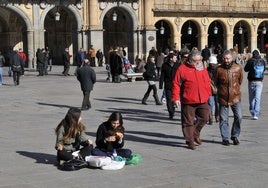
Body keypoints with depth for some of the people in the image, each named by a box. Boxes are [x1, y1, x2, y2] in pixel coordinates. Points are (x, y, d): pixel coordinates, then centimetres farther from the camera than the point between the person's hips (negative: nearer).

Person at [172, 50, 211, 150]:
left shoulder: (203, 69, 12)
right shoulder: (182, 69, -4)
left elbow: (207, 82, 20)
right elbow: (176, 84, -5)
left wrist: (208, 94, 14)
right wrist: (176, 98, -10)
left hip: (202, 100, 4)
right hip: (188, 101, -4)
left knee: (204, 117, 4)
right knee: (188, 122, 2)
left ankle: (195, 134, 26)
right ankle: (190, 141, 14)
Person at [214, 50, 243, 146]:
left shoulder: (238, 68, -4)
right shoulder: (219, 69, -8)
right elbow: (216, 83, 8)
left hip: (235, 97, 1)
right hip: (223, 98, -1)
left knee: (238, 117, -5)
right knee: (224, 119, 3)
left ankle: (235, 136, 14)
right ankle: (225, 138, 15)